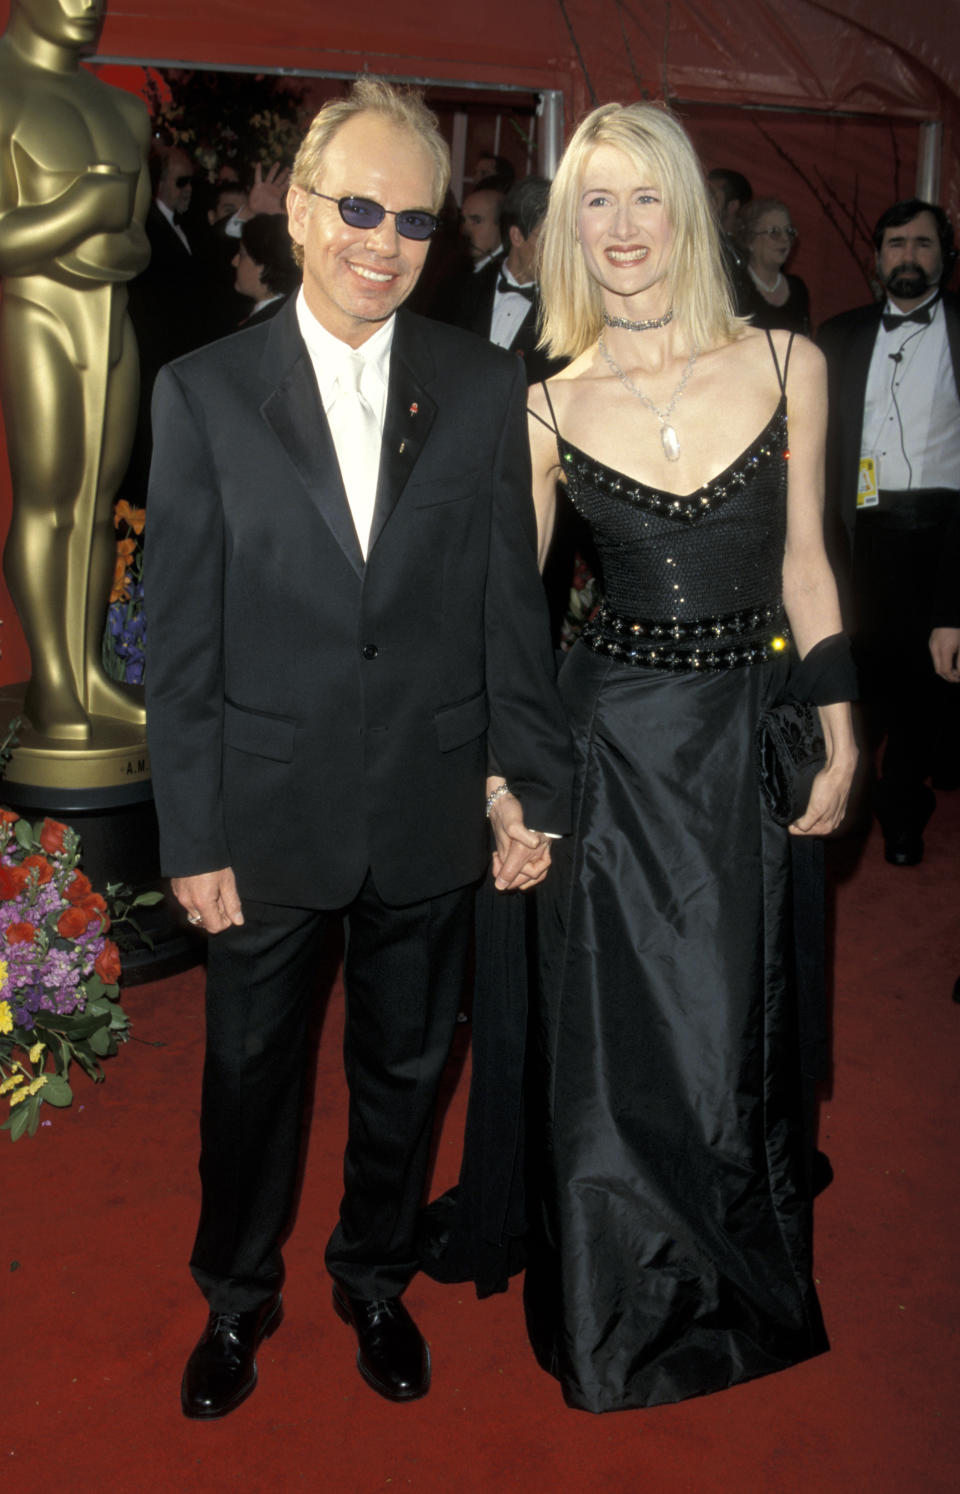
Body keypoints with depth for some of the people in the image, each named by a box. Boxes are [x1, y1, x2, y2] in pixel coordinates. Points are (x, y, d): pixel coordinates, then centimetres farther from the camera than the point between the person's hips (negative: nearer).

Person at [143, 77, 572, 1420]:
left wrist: (530, 788, -1)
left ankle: (376, 1280, 44)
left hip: (432, 817, 1)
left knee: (406, 1067, 18)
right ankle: (237, 1296, 43)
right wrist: (193, 835, -7)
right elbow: (180, 637, -5)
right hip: (268, 817, -1)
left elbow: (511, 606, 1)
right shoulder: (203, 393, -4)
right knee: (249, 1071, 17)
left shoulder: (486, 389, 0)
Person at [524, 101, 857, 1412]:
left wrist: (840, 739, 1)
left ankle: (747, 1293, 43)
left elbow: (803, 569, 4)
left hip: (758, 737, 1)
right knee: (623, 1037, 8)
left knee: (739, 1029, 15)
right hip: (618, 746, -1)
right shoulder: (549, 410, -4)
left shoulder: (787, 367, -1)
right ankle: (630, 1317, 36)